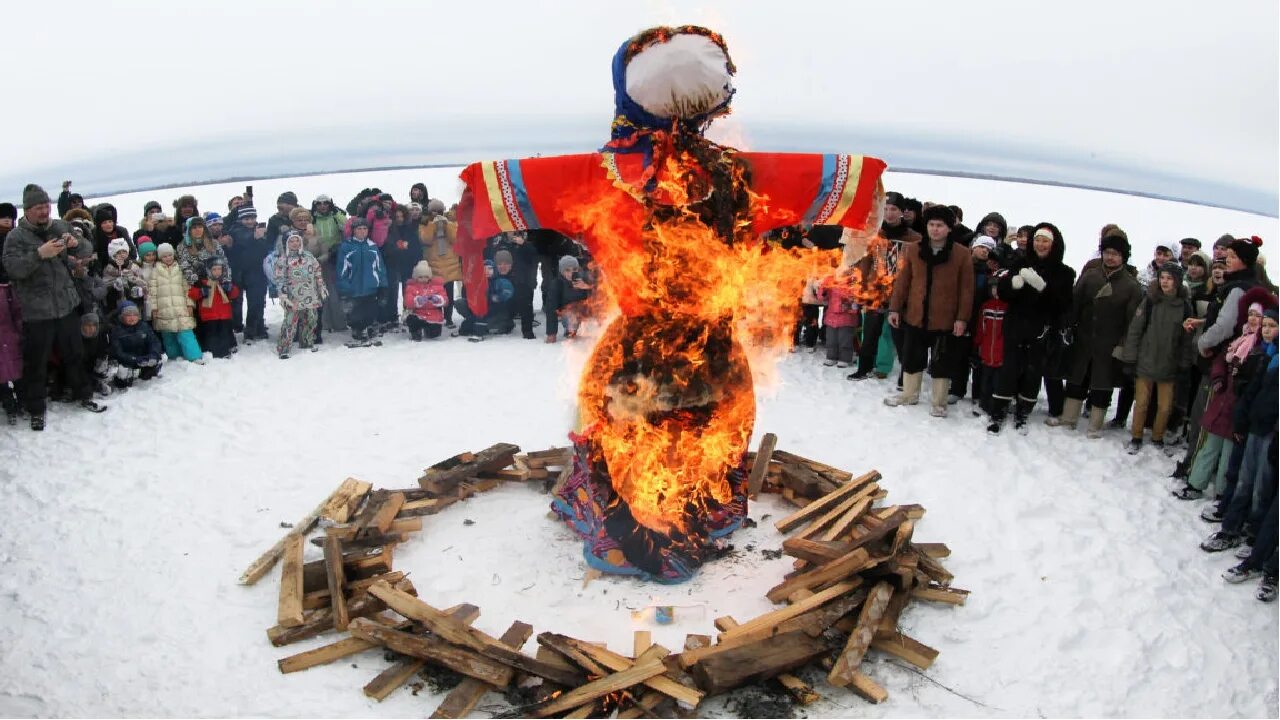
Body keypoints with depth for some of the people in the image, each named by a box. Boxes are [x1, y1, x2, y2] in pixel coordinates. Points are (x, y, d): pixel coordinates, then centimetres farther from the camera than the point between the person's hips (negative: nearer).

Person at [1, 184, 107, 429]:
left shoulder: (61, 227, 6)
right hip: (36, 312, -4)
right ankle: (36, 409, 15)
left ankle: (84, 395, 31)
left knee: (74, 355, 17)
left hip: (67, 306, 4)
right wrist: (40, 254, -31)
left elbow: (88, 251, 6)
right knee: (36, 363, 3)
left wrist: (76, 244, -18)